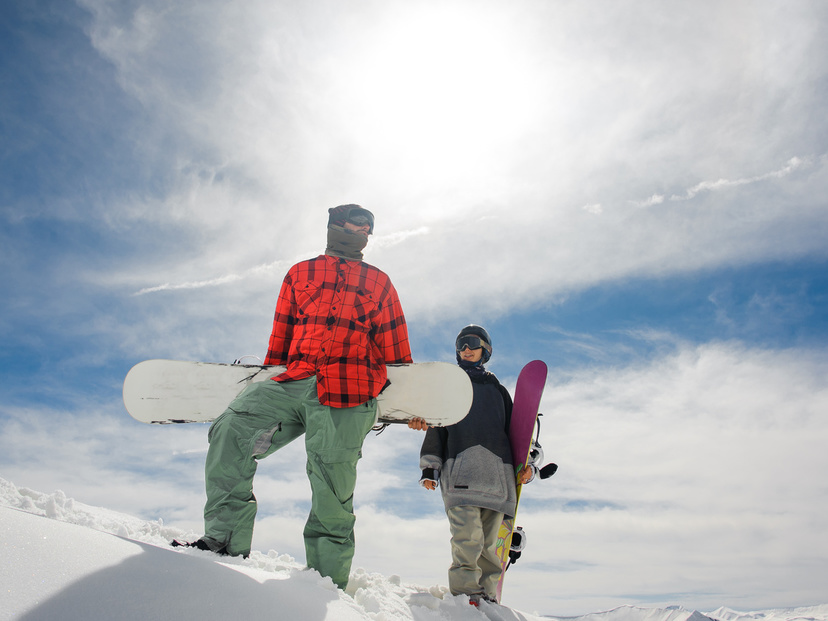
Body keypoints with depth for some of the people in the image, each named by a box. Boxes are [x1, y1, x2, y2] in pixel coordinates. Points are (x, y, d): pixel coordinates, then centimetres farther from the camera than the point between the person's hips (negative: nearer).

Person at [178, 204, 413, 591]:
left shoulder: (380, 284, 20)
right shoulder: (299, 274, 22)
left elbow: (395, 351, 18)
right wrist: (267, 384, 21)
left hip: (347, 395, -2)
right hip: (294, 383, 2)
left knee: (332, 497, -4)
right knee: (230, 432, -20)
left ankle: (327, 583, 10)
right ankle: (227, 537, -11)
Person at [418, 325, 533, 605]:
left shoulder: (497, 388, 26)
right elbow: (435, 426, 13)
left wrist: (526, 463, 7)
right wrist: (430, 466, 2)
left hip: (498, 471, 2)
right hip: (459, 467, -2)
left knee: (490, 542, 0)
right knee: (468, 539, -16)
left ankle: (486, 597, 7)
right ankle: (466, 595, -11)